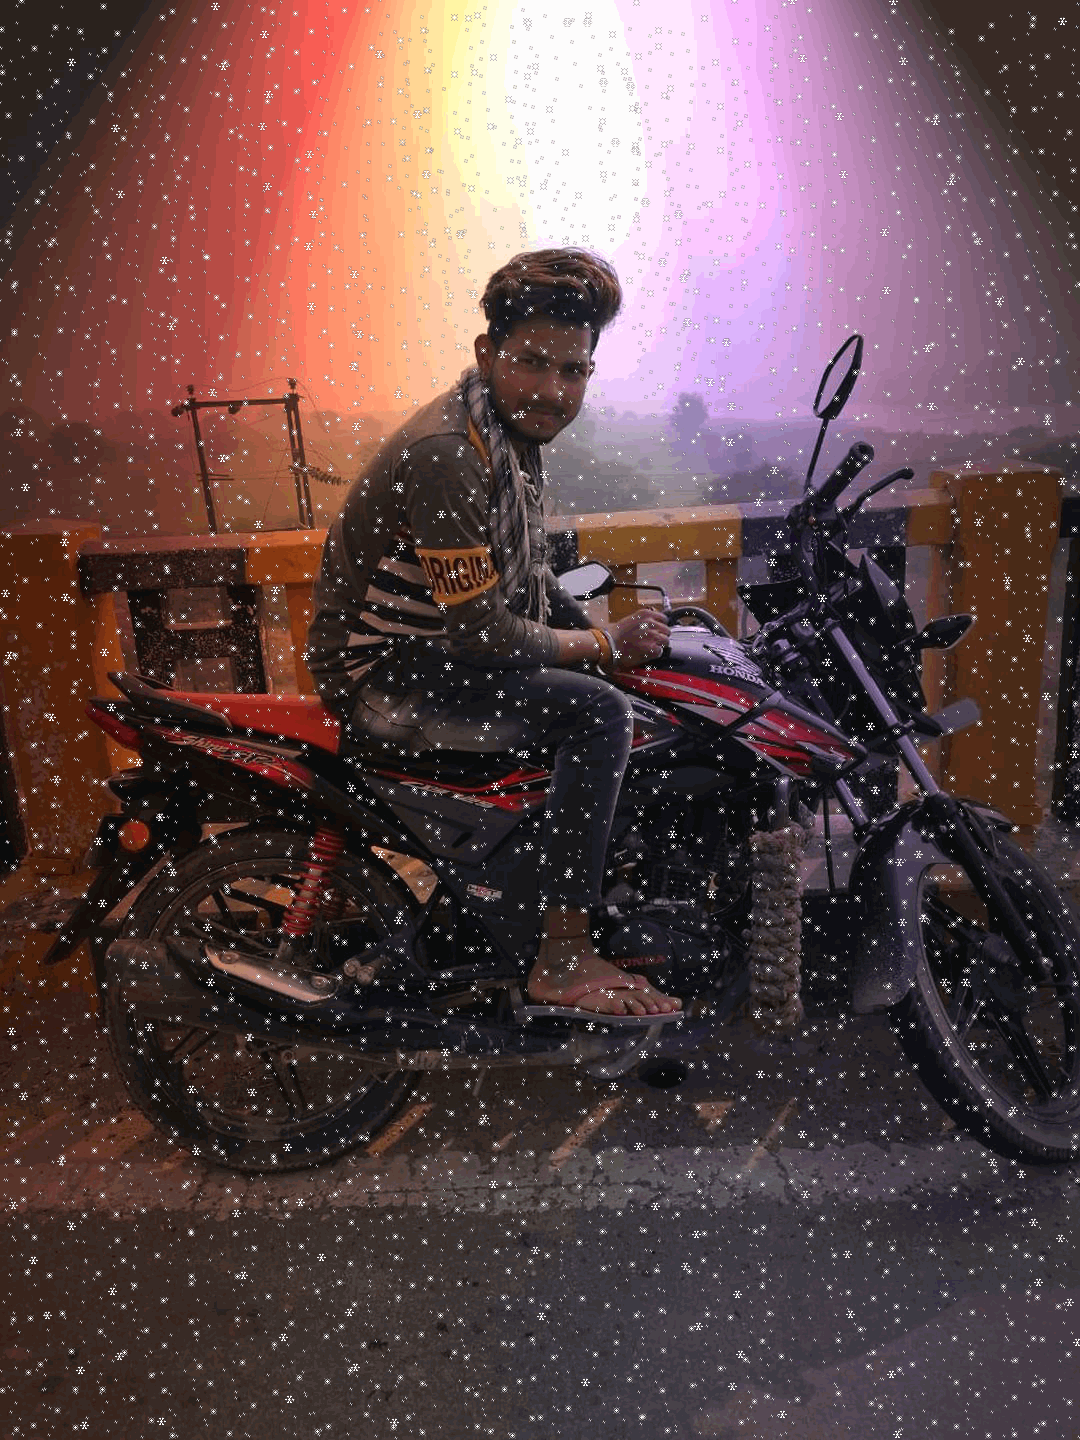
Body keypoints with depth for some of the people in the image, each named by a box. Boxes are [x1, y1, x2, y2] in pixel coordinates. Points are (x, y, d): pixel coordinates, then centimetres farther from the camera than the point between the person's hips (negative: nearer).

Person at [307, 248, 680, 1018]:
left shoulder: (513, 430, 6)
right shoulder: (444, 455, -25)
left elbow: (527, 575, 15)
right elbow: (483, 632, -26)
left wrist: (615, 634, 4)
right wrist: (607, 646, -15)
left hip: (442, 642, 10)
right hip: (386, 671, -10)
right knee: (598, 712, -24)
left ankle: (627, 885, 27)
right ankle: (562, 960, -16)